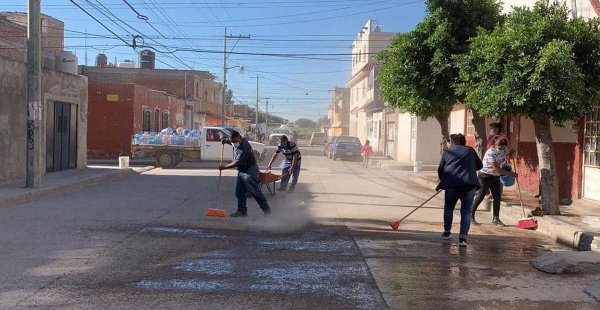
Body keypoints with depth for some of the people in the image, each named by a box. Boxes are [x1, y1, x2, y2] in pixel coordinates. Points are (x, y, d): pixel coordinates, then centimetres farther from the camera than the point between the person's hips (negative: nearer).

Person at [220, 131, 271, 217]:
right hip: (241, 171, 9)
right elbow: (232, 143, 30)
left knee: (255, 191, -8)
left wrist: (224, 167, -20)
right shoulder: (236, 143, 2)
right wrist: (226, 141, 8)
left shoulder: (244, 148, -27)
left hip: (250, 172, -9)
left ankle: (266, 208, 1)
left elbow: (237, 163, -28)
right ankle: (242, 211, 14)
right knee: (239, 193, 8)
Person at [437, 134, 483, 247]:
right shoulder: (470, 151, 14)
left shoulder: (447, 151, 12)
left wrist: (442, 182, 26)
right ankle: (463, 237, -5)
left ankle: (447, 232, 29)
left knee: (448, 208, 20)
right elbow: (479, 165, 19)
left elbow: (440, 168, 11)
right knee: (466, 211, 5)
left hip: (452, 183, 0)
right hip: (469, 183, 1)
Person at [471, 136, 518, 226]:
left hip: (496, 177, 7)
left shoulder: (503, 151, -1)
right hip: (485, 176, -7)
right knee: (480, 197, -3)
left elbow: (505, 163, 24)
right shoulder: (490, 153, -25)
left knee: (497, 197, 1)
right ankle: (471, 216, 7)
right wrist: (511, 174, -19)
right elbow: (497, 169, -25)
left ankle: (496, 219, 8)